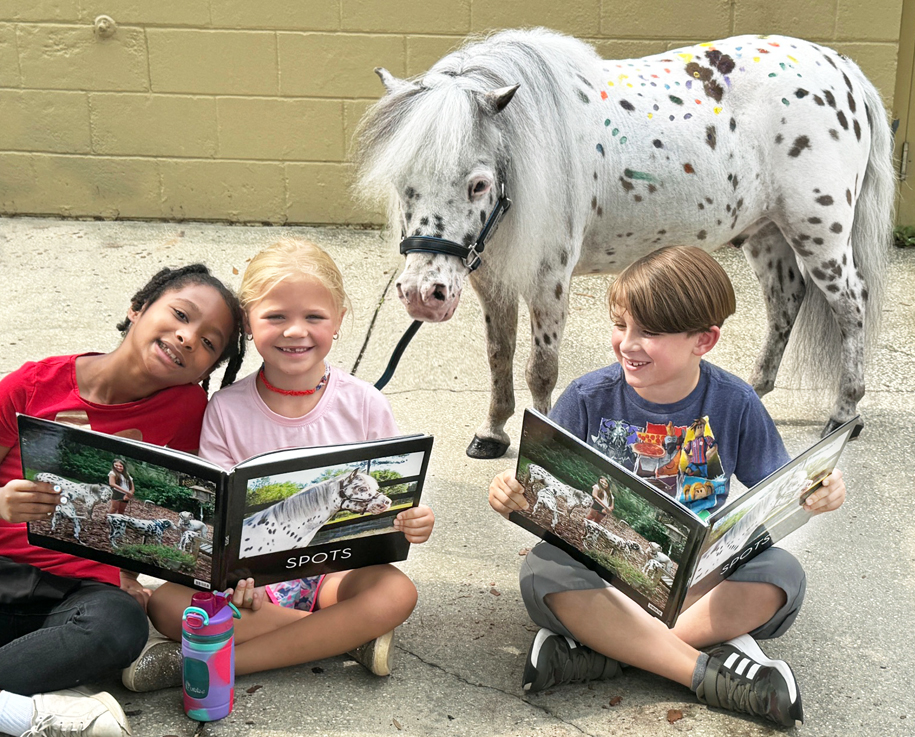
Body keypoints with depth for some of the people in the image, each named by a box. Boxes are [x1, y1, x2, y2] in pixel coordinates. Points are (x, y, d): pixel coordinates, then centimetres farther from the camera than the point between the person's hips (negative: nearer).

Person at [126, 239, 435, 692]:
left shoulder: (364, 405, -3)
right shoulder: (226, 410, -3)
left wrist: (412, 523, -23)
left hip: (335, 569, 0)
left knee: (397, 593, -31)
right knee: (164, 603, -26)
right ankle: (348, 636, -22)